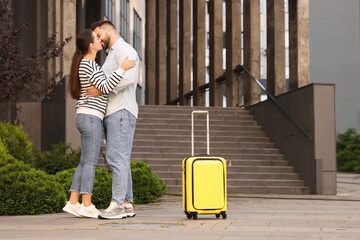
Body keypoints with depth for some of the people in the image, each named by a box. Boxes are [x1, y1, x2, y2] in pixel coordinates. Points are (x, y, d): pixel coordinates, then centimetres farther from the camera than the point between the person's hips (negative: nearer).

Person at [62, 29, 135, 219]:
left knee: (85, 162, 10)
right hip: (91, 117, -10)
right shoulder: (89, 65, -12)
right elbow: (105, 87, -21)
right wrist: (122, 68, -22)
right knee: (90, 162, -9)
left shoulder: (85, 64, 19)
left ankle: (73, 203, 9)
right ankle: (87, 205, -9)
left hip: (85, 118, 10)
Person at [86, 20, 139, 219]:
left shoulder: (124, 49, -5)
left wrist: (101, 90, -23)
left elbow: (129, 77, -22)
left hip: (121, 111, -10)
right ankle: (127, 204, 7)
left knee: (117, 158, -15)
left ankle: (117, 204, -18)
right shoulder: (111, 55, 27)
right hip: (111, 113, 10)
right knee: (120, 160, 6)